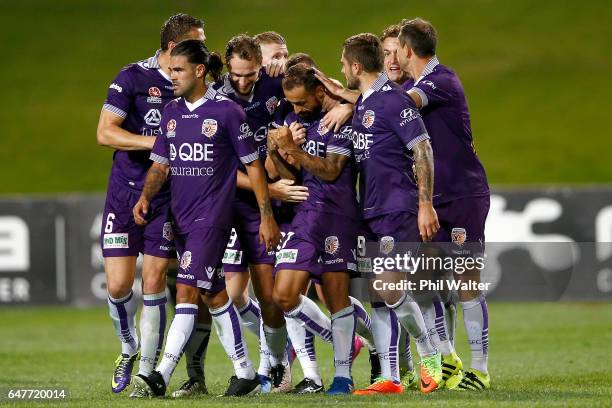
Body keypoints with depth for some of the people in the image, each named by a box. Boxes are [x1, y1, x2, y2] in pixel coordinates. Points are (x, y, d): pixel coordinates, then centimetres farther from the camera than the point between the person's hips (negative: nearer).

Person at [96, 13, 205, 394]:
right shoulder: (133, 77, -6)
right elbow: (105, 133, -10)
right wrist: (156, 142, -18)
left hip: (168, 195, 2)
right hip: (125, 191, -2)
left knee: (154, 282, -3)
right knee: (119, 285, -4)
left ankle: (147, 370, 7)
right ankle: (129, 348, 24)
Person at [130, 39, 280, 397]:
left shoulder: (226, 111, -7)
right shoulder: (172, 112, 11)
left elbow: (253, 165, -4)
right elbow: (161, 164, 14)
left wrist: (267, 217, -5)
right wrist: (146, 197, -5)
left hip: (212, 217, -7)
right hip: (181, 217, 7)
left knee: (187, 291, -15)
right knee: (214, 295, 11)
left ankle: (161, 377, -21)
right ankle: (246, 374, 20)